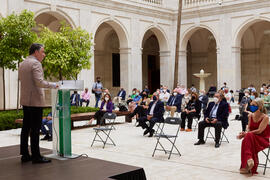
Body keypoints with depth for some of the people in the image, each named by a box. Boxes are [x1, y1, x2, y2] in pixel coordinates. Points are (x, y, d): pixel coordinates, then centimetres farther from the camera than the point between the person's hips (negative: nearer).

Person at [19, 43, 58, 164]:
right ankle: (36, 156, -1)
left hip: (25, 100, 9)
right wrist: (52, 85, -9)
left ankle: (25, 155, 15)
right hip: (35, 100, -9)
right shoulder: (35, 63, -12)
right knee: (35, 129, -5)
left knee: (26, 128, 10)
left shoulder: (22, 64, 15)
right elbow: (39, 82, -21)